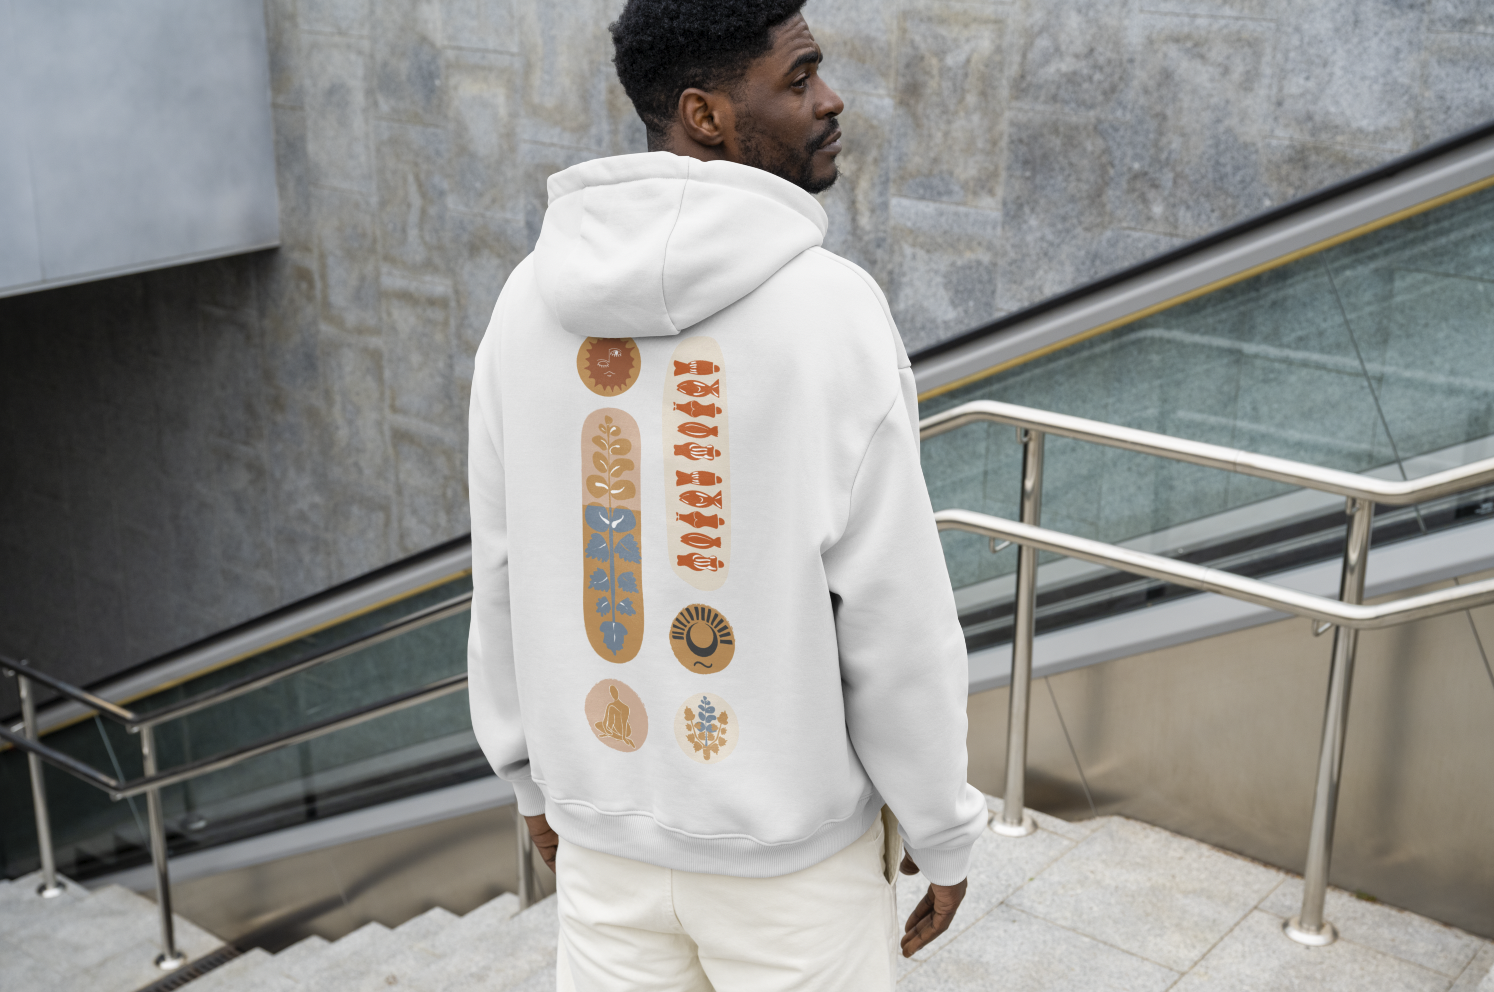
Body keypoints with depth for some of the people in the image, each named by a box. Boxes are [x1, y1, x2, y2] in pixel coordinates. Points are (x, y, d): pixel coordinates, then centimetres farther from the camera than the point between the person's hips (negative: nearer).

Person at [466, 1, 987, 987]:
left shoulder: (530, 297, -4)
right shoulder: (831, 305, -19)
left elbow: (501, 570, 4)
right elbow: (897, 617, -16)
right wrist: (944, 830, -2)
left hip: (602, 826, 4)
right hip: (793, 841, -4)